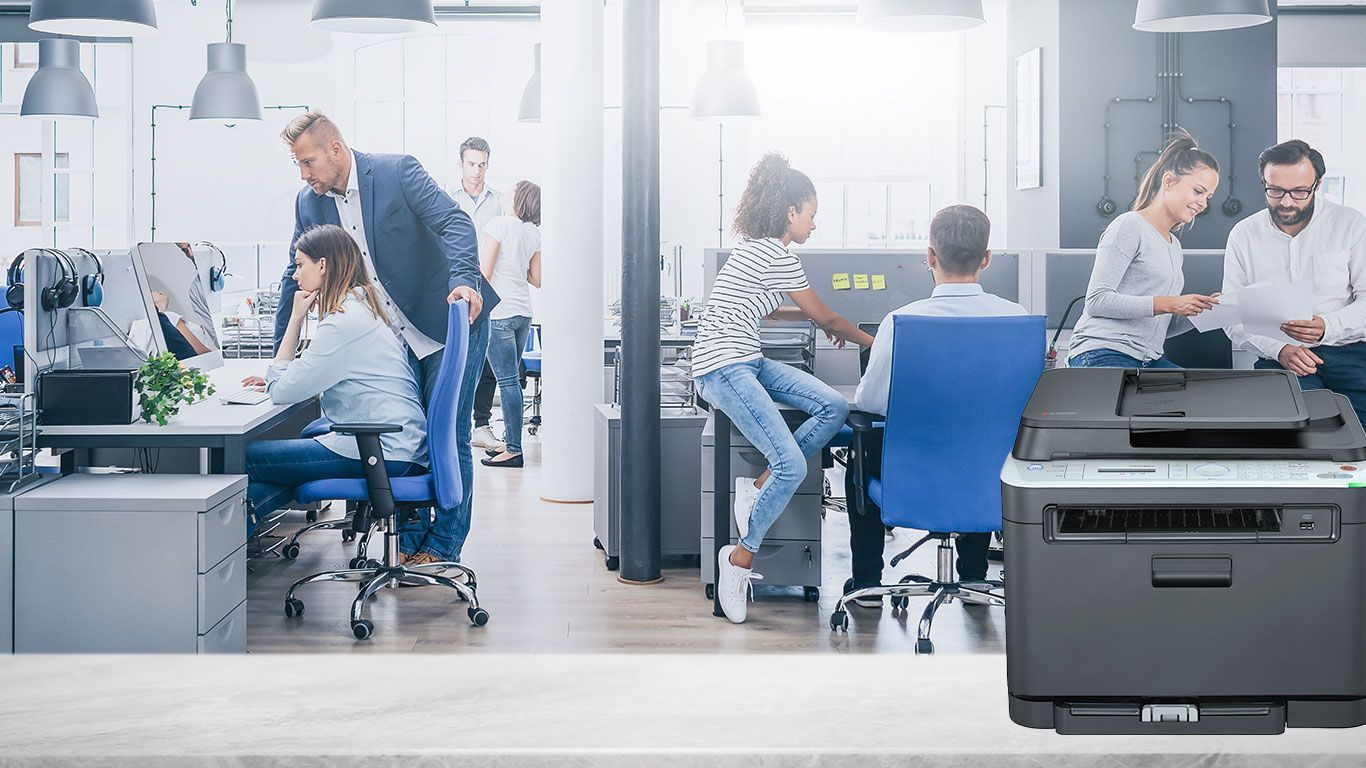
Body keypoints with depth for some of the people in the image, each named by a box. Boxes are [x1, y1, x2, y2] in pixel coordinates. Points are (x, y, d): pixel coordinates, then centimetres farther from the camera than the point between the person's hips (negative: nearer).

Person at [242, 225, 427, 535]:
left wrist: (296, 318, -4)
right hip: (400, 445, 10)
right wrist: (277, 381, 15)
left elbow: (282, 392, -11)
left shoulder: (344, 321, -14)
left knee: (247, 458, -8)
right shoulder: (364, 307, 17)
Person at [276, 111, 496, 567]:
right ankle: (411, 542, 15)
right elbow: (297, 278, 12)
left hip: (450, 324, -5)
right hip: (394, 340, 6)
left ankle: (443, 547, 3)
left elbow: (455, 222, -21)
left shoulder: (398, 172, -13)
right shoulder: (310, 204, 3)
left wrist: (464, 280, -40)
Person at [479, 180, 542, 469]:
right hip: (523, 313, 8)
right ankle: (511, 441, 18)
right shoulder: (534, 232, 9)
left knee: (508, 381, -7)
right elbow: (537, 279, 14)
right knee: (512, 379, 14)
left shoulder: (499, 225, -11)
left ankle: (514, 450, -7)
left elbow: (484, 273, -14)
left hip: (499, 313, -7)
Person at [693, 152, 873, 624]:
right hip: (723, 368, -10)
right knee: (792, 466, -20)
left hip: (748, 363, 10)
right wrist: (867, 340, 15)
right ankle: (742, 557, -7)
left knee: (834, 407, -7)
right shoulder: (776, 256, -11)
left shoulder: (757, 248, 19)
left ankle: (758, 487, -4)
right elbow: (824, 318, -1)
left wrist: (820, 320, 41)